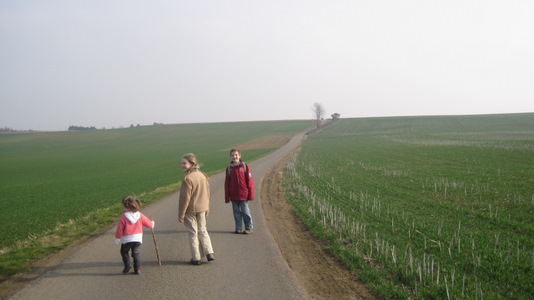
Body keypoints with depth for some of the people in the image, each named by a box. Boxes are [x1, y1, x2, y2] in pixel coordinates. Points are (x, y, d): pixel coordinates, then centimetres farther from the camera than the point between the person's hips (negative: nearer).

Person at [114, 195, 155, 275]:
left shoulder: (123, 217, -12)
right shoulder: (140, 216, 0)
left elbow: (119, 229, -7)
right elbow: (148, 223, 8)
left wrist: (117, 239, 6)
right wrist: (152, 223, 31)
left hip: (127, 239, -4)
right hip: (138, 239, 4)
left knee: (124, 251, 19)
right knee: (136, 253, 17)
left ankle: (127, 263, -1)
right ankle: (137, 269, 13)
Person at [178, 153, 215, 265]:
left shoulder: (188, 179, -21)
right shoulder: (203, 176, 2)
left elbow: (185, 198, -19)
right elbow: (207, 194, 11)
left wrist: (181, 214, -11)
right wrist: (207, 209, 20)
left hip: (190, 210, -6)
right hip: (202, 209, 6)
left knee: (193, 233, 5)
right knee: (202, 230, 19)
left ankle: (196, 258, 12)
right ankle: (209, 253, 16)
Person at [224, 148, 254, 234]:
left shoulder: (245, 166, -1)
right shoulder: (229, 168, 5)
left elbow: (250, 181, -1)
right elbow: (226, 184, 8)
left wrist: (251, 194, -4)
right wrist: (227, 197, 5)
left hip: (243, 195, -2)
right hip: (233, 196, 2)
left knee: (245, 211, 3)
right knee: (237, 212, 8)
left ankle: (249, 227, 15)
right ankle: (238, 228, 19)